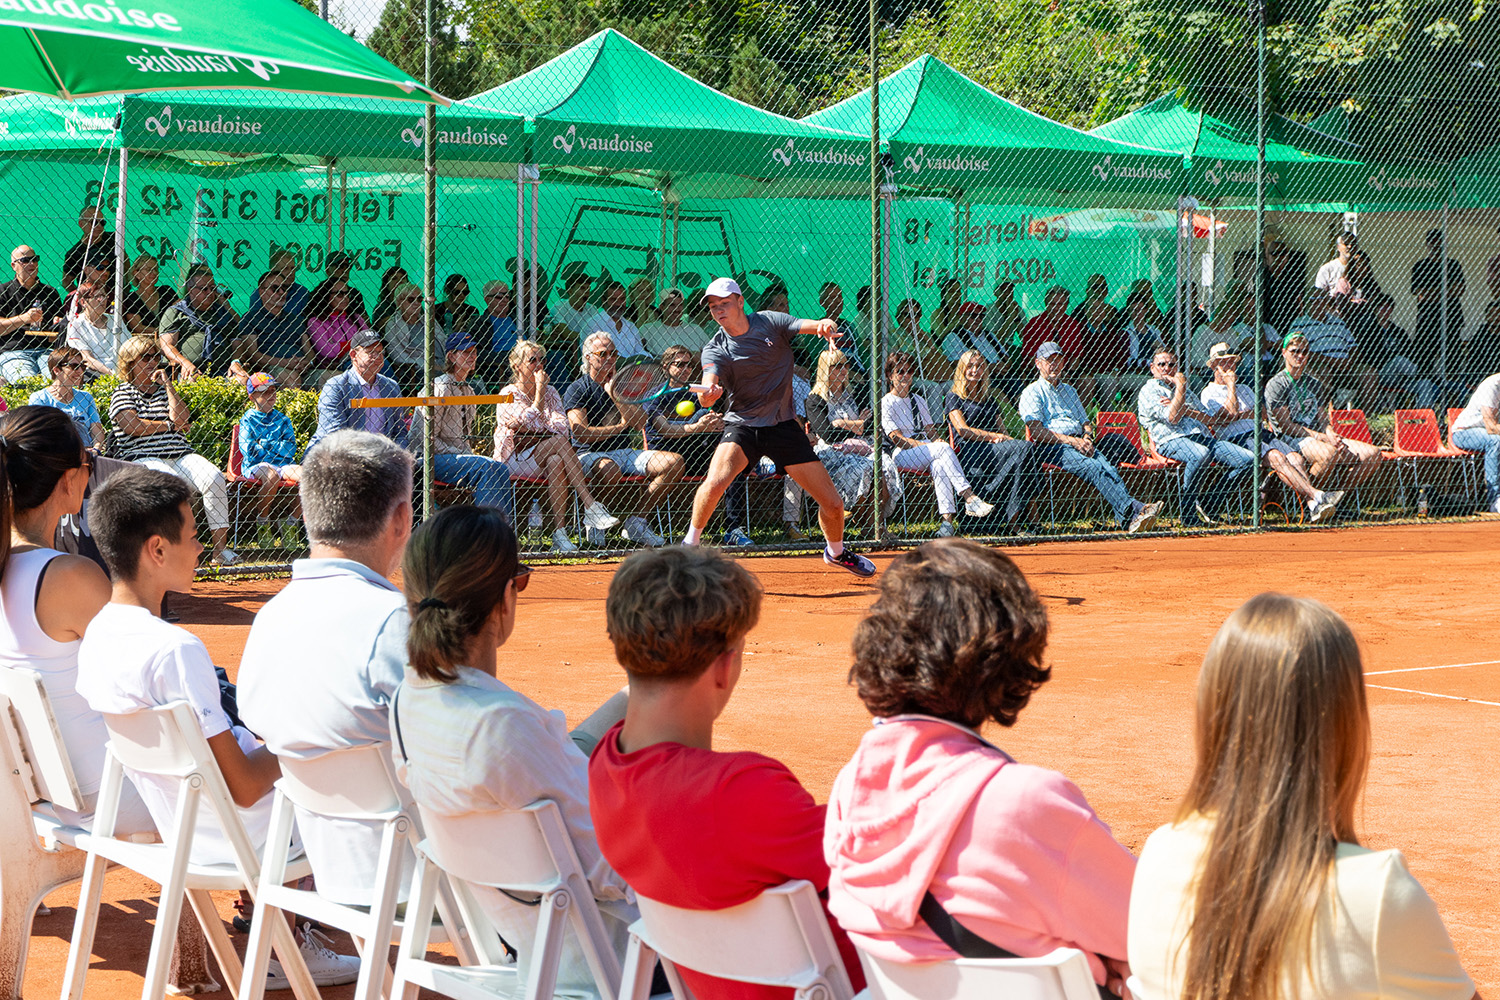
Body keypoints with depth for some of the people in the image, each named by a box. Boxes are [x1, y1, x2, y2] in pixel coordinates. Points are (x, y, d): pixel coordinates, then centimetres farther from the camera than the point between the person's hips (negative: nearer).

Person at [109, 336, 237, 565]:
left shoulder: (164, 389, 23)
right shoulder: (123, 392, 9)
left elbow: (182, 418, 5)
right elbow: (133, 426, -8)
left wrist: (168, 385, 4)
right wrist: (169, 426, 2)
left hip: (181, 456, 5)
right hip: (143, 459, -5)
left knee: (215, 478, -23)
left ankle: (219, 547, -23)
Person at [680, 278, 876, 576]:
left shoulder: (769, 322, -5)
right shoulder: (716, 350, -10)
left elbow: (812, 325, -17)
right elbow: (707, 394, -26)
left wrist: (826, 325, -42)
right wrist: (707, 395, -51)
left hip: (784, 425, 2)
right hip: (742, 426, -2)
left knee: (833, 504, 1)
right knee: (715, 482, -31)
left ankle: (835, 552, 32)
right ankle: (689, 545, -9)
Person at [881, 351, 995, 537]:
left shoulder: (918, 401, 25)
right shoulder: (886, 403, 4)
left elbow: (930, 430, 19)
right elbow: (896, 438, -7)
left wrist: (936, 441, -6)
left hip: (926, 455, 4)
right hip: (901, 455, -4)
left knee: (939, 465, -34)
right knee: (943, 448, -31)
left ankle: (946, 518, -50)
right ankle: (970, 498, -43)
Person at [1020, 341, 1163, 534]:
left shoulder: (1069, 390, 32)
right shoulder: (1032, 392, 10)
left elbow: (1085, 422, 28)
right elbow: (1036, 430, -4)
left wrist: (1087, 438, 2)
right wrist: (1072, 441, -13)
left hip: (1080, 444, 6)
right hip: (1052, 447, -6)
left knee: (1109, 468, -27)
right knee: (1092, 467, -34)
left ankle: (1130, 519, -50)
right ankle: (1132, 511, -51)